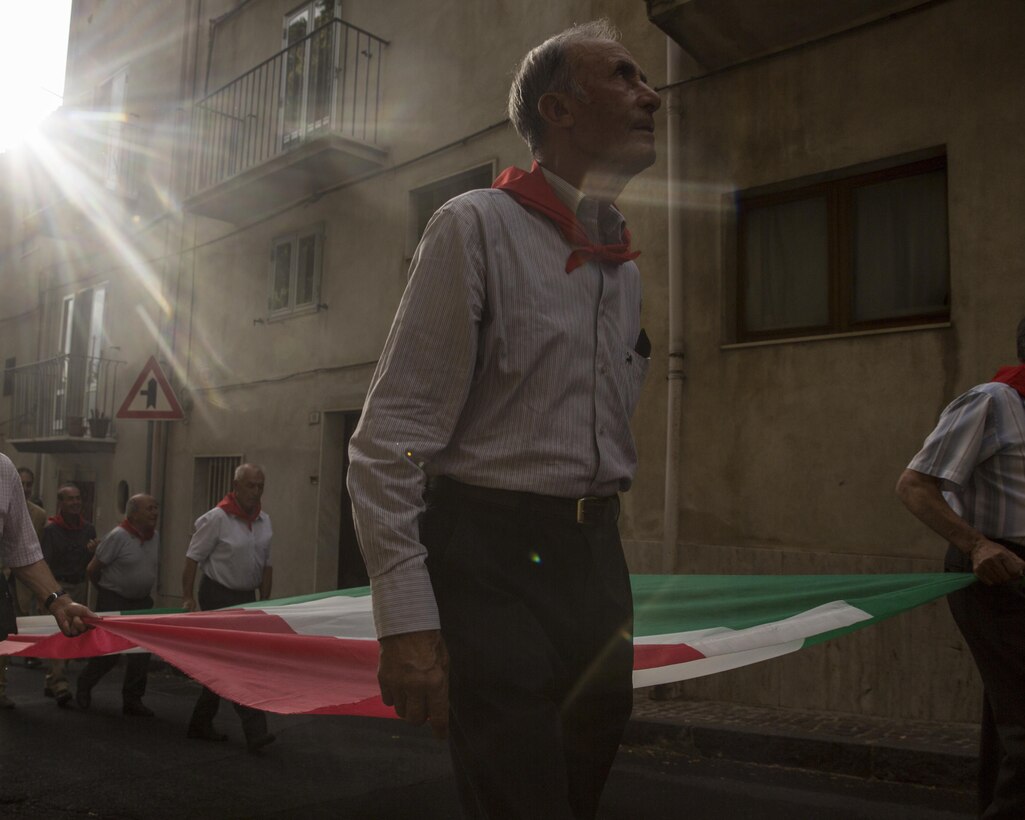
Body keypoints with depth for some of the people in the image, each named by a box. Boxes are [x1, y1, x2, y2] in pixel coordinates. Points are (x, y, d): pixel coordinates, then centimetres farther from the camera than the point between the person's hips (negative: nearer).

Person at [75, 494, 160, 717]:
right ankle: (84, 686, 25)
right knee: (110, 651, -4)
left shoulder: (155, 536, 3)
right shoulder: (118, 536, -17)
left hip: (142, 601, 6)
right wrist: (105, 589, 4)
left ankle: (132, 700, 12)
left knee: (141, 652, 0)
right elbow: (93, 568, -10)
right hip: (114, 600, -6)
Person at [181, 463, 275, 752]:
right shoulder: (217, 518, -12)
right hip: (219, 595, -7)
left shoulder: (264, 521, 7)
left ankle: (200, 724, 27)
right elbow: (193, 558, -11)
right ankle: (255, 731, -13)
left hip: (246, 597, 7)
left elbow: (266, 564, 12)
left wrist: (264, 601, 10)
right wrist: (187, 597, -15)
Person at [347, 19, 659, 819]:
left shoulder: (627, 262, 14)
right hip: (492, 556, -7)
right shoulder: (478, 225, -6)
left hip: (596, 561, 7)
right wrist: (407, 619, -18)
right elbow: (389, 438, -12)